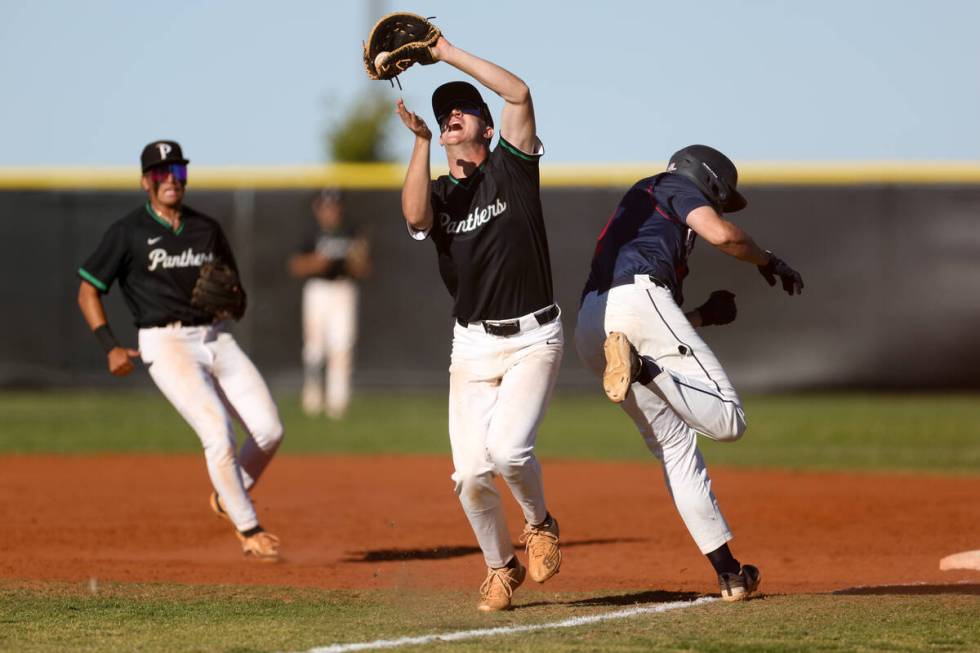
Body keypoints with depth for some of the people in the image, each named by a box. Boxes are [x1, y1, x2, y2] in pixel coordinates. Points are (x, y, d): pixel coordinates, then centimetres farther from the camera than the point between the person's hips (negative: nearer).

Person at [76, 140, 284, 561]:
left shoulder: (207, 229, 13)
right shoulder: (127, 233, -1)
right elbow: (88, 290, 1)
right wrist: (110, 347, -11)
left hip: (217, 338, 5)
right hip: (167, 344, -5)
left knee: (270, 430, -6)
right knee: (218, 432, -20)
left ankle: (228, 497, 21)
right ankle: (248, 531, -9)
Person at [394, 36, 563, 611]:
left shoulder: (511, 167, 0)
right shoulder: (438, 195, 7)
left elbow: (519, 92, -16)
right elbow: (415, 217, -19)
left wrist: (449, 54, -13)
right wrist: (422, 141, -23)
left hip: (534, 337, -3)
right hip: (474, 344, 4)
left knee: (508, 447, -23)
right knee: (471, 472, -4)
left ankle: (540, 523, 8)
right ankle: (501, 568, 19)